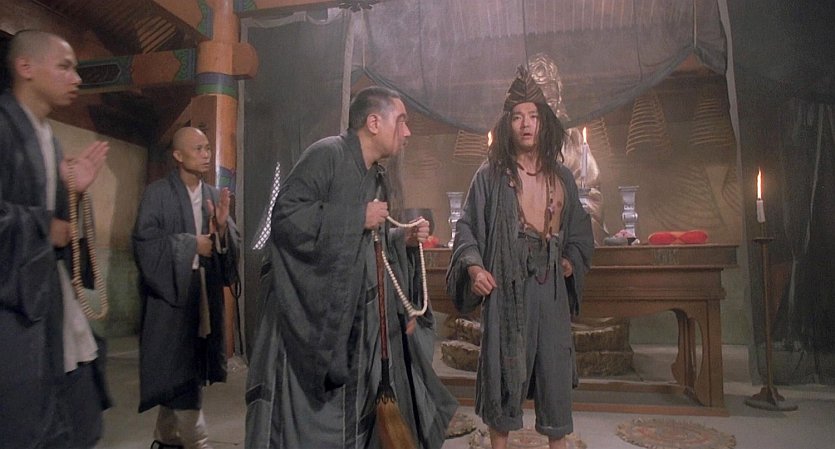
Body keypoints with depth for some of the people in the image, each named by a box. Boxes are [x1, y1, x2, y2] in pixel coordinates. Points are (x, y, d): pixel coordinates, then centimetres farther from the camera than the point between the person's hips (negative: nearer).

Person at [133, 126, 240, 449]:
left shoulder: (215, 196, 9)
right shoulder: (157, 192, -7)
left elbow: (230, 247, 6)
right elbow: (143, 244, -13)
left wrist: (223, 227, -13)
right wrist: (190, 244, -12)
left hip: (204, 296, 6)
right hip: (171, 294, -6)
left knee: (186, 375, 15)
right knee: (179, 375, -2)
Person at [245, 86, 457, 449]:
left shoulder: (376, 176, 15)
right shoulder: (326, 154, -11)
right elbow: (285, 214, -23)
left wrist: (403, 239, 3)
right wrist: (358, 216, -19)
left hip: (358, 321, 8)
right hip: (312, 317, -8)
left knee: (354, 419, 14)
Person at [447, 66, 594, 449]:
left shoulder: (561, 175, 12)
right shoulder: (490, 174, 1)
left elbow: (580, 229, 21)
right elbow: (468, 227, -1)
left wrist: (573, 260, 5)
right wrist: (473, 265, -17)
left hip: (551, 286, 4)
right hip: (506, 285, -3)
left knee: (555, 365, 9)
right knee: (504, 364, 4)